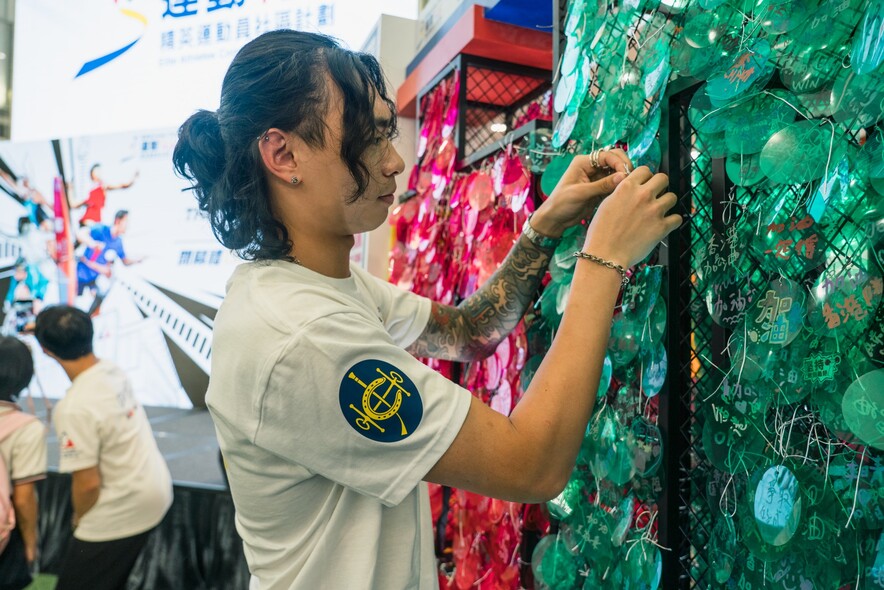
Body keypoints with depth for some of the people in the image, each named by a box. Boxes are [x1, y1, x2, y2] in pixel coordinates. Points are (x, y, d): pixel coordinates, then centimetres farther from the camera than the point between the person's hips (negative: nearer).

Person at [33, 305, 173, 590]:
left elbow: (88, 483, -19)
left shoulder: (74, 408, -26)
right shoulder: (114, 371, -4)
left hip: (122, 511, -8)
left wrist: (79, 517, 0)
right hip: (156, 489, 8)